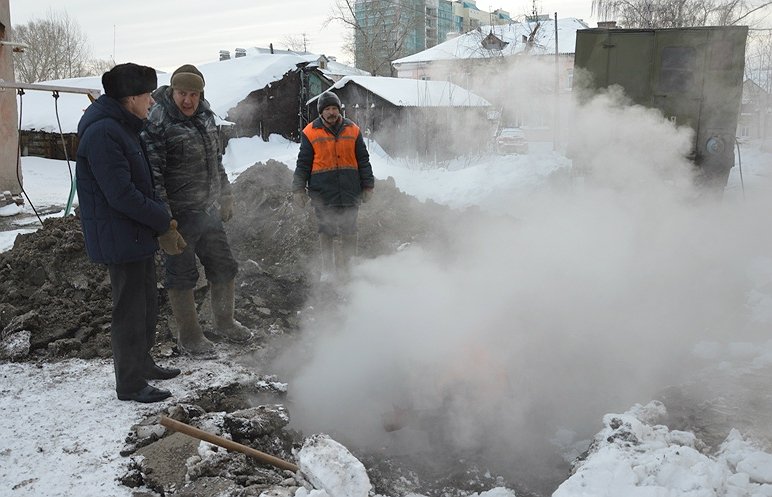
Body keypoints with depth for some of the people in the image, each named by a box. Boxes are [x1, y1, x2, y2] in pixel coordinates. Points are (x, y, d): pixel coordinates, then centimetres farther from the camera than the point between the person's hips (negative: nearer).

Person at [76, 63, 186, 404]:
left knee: (147, 303, 21)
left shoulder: (123, 128, 13)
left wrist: (162, 222, 7)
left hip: (139, 235, 10)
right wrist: (163, 221, -15)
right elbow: (121, 194, -25)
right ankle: (130, 384, 14)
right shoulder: (103, 133, -21)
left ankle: (143, 364, 37)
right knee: (130, 311, 1)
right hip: (120, 238, -10)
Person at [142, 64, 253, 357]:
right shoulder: (156, 123, -16)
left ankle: (224, 322, 38)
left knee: (224, 268, 17)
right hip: (179, 216, -8)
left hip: (209, 211, 8)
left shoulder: (205, 116, 9)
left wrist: (225, 195, 21)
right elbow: (152, 173, -20)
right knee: (182, 277, 5)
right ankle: (188, 337, 21)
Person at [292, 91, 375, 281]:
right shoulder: (310, 132, 2)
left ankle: (345, 266, 17)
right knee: (326, 231, 2)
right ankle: (328, 268, 13)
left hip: (350, 189, 2)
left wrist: (368, 185, 10)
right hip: (323, 190, -2)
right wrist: (298, 189, 1)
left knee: (349, 230, 4)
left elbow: (363, 160, 12)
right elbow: (303, 164, 5)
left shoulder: (353, 130, 8)